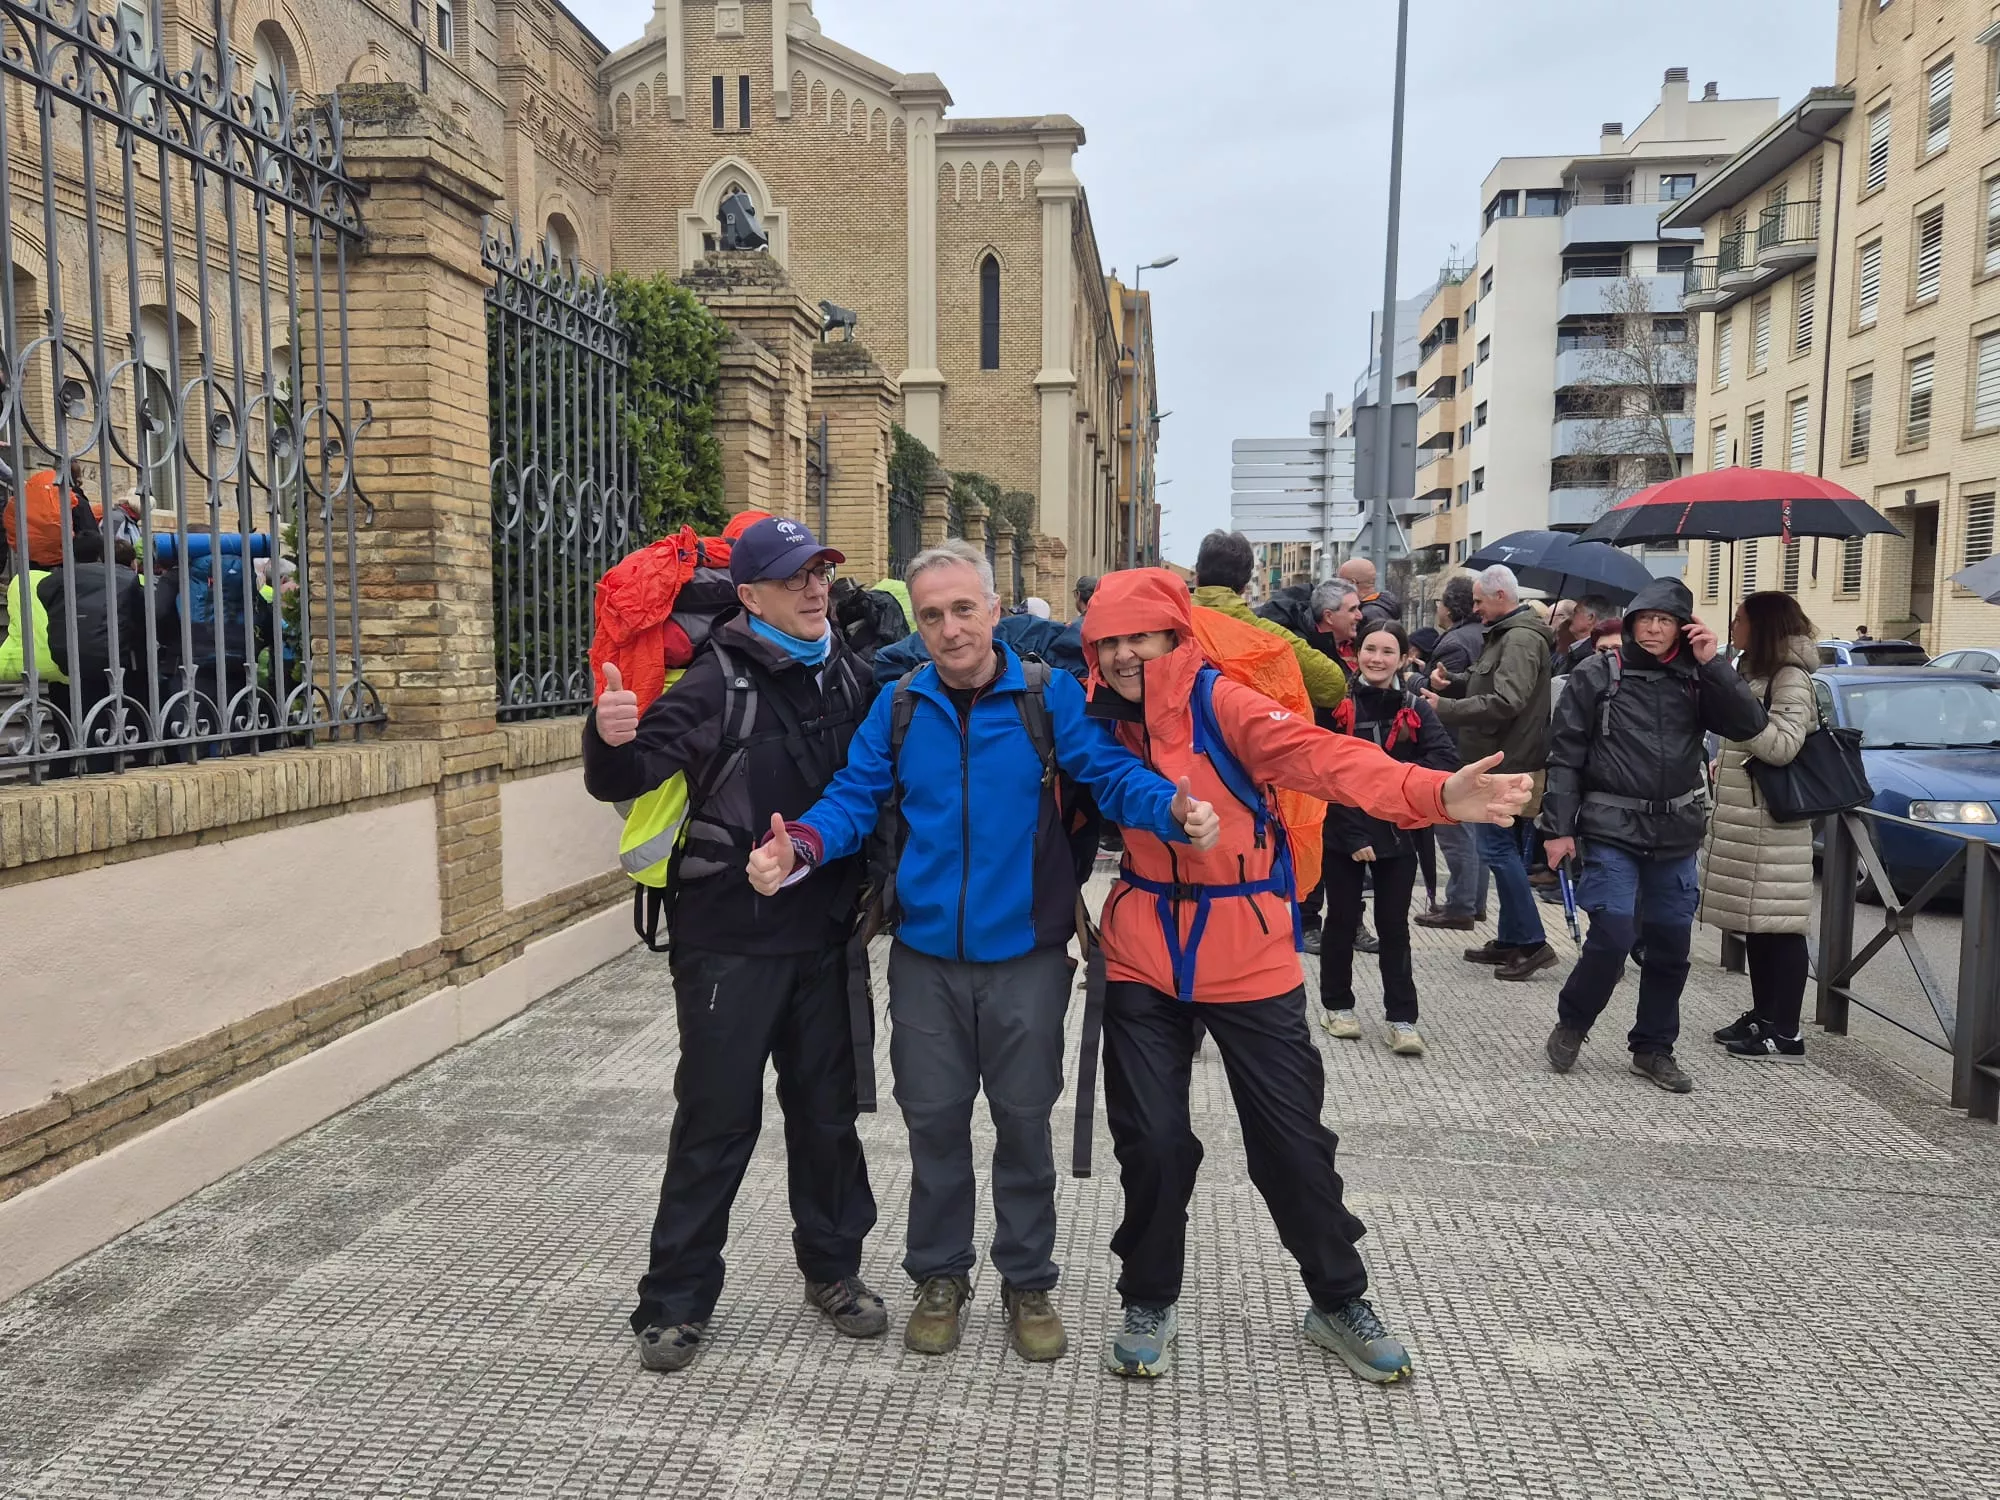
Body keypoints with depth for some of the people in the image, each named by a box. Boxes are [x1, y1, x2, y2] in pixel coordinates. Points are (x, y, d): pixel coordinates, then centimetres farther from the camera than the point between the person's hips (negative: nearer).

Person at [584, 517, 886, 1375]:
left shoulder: (850, 676, 5)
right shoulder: (720, 683, -11)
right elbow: (627, 778, -20)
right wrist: (613, 742, -41)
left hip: (824, 937, 5)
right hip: (730, 940, -5)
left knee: (827, 1108, 15)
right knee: (717, 1118, 3)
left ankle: (832, 1268, 33)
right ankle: (676, 1300, 19)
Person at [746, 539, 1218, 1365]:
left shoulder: (1050, 697, -6)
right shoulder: (898, 706, 0)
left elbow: (1111, 773, -10)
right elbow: (854, 798, -1)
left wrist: (1174, 808, -30)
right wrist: (799, 845, -21)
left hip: (1025, 956, -2)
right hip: (926, 957, 2)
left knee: (1024, 1118, 12)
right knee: (934, 1119, 12)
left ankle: (1027, 1282, 32)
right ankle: (940, 1276, 33)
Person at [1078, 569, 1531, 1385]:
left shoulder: (1219, 702, -15)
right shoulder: (1098, 719, -3)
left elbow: (1319, 755, -30)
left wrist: (1432, 792, -46)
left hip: (1248, 955, -2)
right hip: (1142, 958, 2)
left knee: (1293, 1137, 8)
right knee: (1151, 1138, 6)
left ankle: (1338, 1301, 31)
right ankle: (1149, 1302, 30)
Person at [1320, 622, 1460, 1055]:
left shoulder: (1416, 710, 3)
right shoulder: (1339, 704, -4)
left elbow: (1445, 759, -8)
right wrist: (1354, 834, -14)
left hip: (1397, 833, 2)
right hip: (1343, 832, -1)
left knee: (1394, 926, 6)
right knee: (1342, 920, 10)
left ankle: (1402, 1019, 10)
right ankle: (1336, 1005, 26)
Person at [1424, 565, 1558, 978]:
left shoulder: (1520, 639, -15)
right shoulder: (1505, 635, 18)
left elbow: (1504, 703, -25)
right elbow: (1486, 687, 24)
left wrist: (1445, 707, -20)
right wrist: (1452, 682, 6)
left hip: (1508, 763, -11)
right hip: (1504, 760, 11)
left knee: (1498, 847, -9)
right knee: (1508, 850, 13)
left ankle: (1533, 942, -4)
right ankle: (1512, 940, 21)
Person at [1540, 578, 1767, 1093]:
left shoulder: (1695, 679, 7)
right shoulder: (1598, 674, -2)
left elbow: (1748, 725, -5)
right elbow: (1565, 755, -4)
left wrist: (1713, 663, -11)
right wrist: (1559, 827, -9)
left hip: (1676, 836, 4)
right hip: (1612, 831, -4)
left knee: (1670, 945, 8)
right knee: (1613, 935, -13)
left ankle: (1653, 1048, 24)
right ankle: (1571, 1024, 12)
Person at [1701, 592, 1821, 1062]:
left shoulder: (1791, 678, -10)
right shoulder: (1755, 672, 19)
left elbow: (1783, 746, -20)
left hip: (1772, 826, -10)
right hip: (1742, 819, 10)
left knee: (1778, 928, -5)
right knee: (1754, 924, 14)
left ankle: (1785, 1034, -1)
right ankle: (1762, 1017, 23)